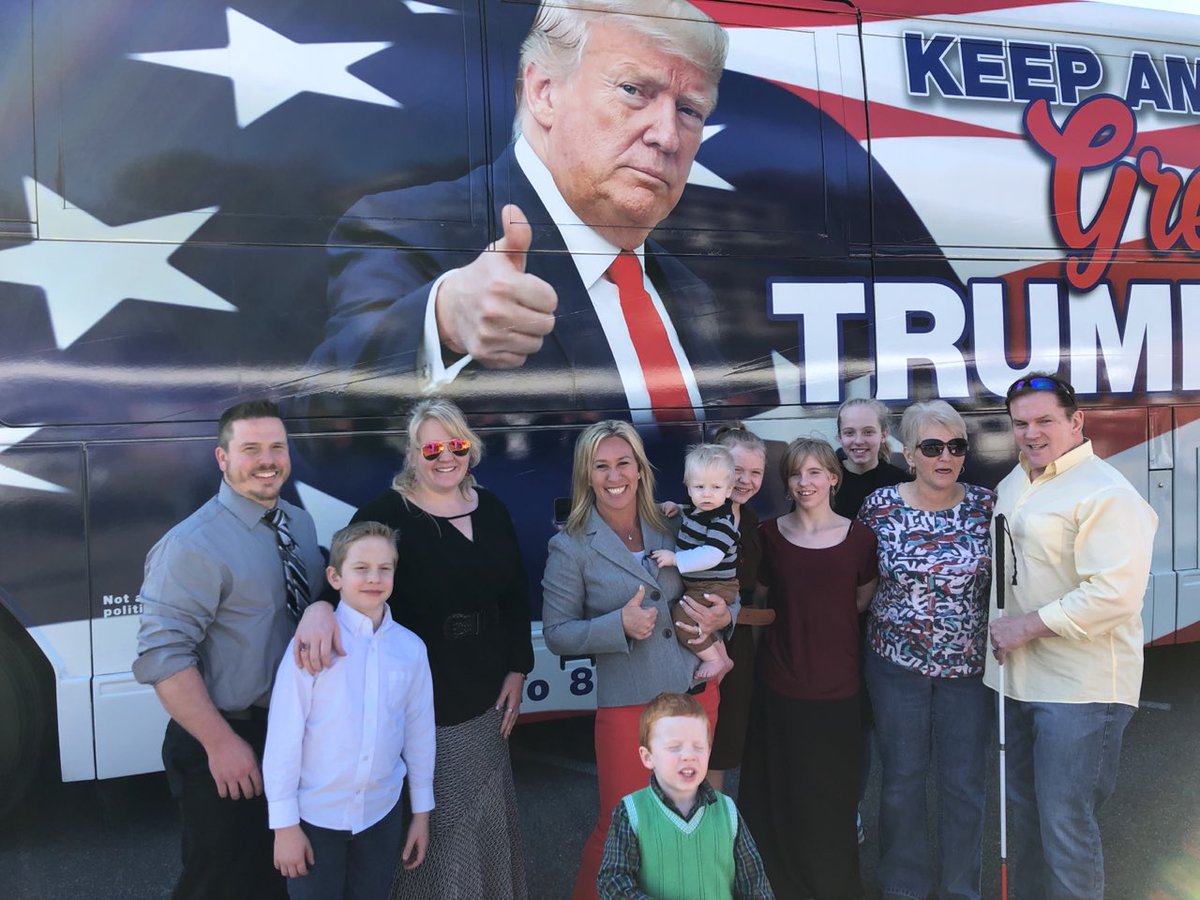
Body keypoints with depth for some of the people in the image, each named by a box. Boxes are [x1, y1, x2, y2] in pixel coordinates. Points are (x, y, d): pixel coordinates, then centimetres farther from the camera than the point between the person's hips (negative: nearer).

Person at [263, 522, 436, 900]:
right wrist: (285, 823, -9)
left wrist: (422, 811, 10)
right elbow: (283, 735, -12)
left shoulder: (411, 648, -3)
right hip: (316, 814, -3)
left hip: (382, 812, 3)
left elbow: (419, 731, 4)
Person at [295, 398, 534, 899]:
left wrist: (517, 670, 8)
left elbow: (516, 595, 11)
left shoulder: (490, 509, 6)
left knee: (487, 821, 20)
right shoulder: (389, 512, -11)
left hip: (483, 697, 6)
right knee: (429, 824, 1)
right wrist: (320, 605, -46)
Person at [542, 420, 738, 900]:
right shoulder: (571, 546, -7)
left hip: (698, 692, 4)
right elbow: (556, 633, -6)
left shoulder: (671, 526, 3)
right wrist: (619, 625, -21)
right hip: (627, 703, -4)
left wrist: (724, 615, -9)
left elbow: (717, 587, 13)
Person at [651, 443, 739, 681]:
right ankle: (723, 658, 41)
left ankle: (714, 660, -5)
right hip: (694, 585, 10)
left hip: (714, 587, -10)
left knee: (681, 617, -20)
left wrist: (674, 558, -33)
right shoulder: (691, 511, 4)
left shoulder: (722, 522, -22)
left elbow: (710, 555, -35)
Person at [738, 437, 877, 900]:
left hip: (838, 685, 0)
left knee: (833, 792, 8)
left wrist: (827, 620, 0)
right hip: (780, 683, 0)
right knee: (781, 792, 6)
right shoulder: (769, 534, 1)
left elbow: (863, 600, 10)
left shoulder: (859, 536, -1)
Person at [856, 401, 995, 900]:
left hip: (968, 666, 1)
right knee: (902, 778, 11)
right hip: (898, 665, 0)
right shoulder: (879, 507, -6)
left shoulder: (987, 506, -6)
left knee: (964, 781, 10)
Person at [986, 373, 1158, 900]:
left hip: (1079, 688, -8)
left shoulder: (1105, 494, -17)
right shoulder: (1013, 483, 11)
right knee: (1023, 811, 21)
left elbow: (1114, 595, -25)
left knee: (1065, 825, -2)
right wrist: (997, 630, 10)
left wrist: (1026, 626, -20)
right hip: (1017, 677, 8)